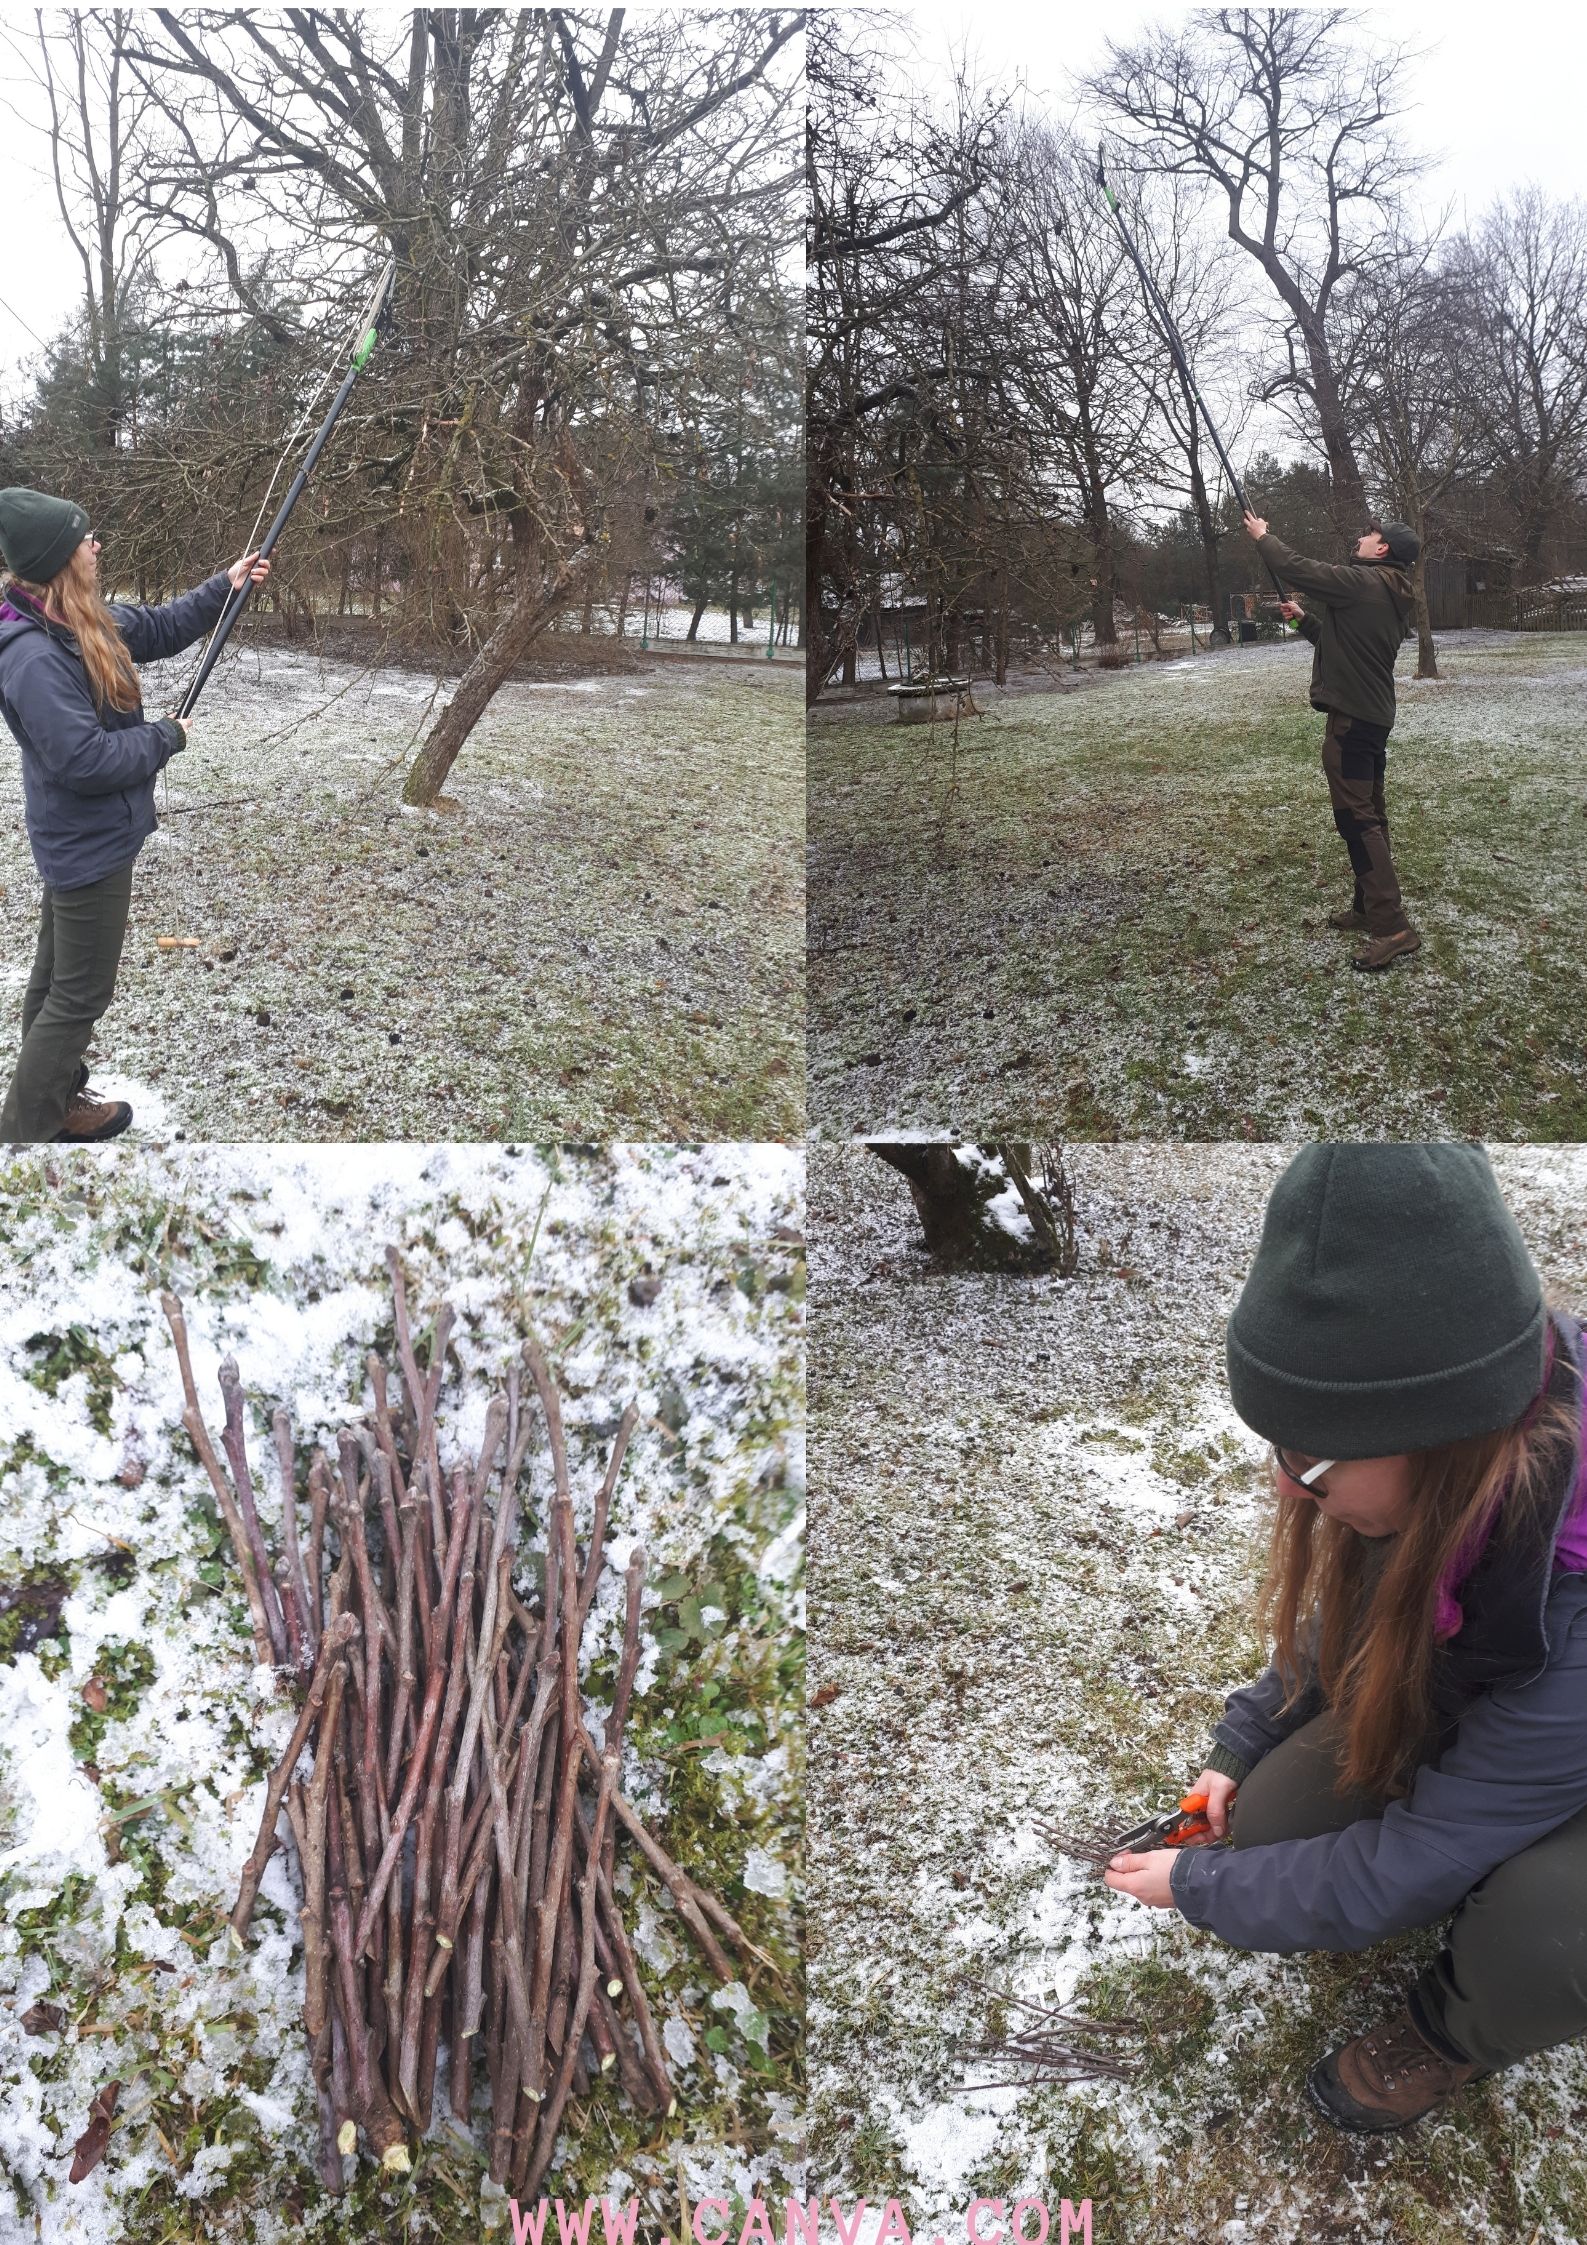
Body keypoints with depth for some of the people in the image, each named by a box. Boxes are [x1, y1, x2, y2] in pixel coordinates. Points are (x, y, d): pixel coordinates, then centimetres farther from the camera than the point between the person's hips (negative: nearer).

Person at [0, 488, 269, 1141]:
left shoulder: (86, 622, 0)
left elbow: (160, 628, 18)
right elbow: (85, 760, -29)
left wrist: (224, 586, 10)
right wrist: (166, 737, -15)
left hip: (80, 837, 10)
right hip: (90, 843, -10)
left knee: (57, 978, 21)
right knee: (80, 994, 0)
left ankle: (59, 1099, 37)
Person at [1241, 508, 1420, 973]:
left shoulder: (1362, 582, -15)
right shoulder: (1390, 596, 14)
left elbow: (1297, 569, -12)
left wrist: (1262, 536, 3)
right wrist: (1304, 620, 23)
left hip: (1351, 715, -10)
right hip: (1374, 714, 10)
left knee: (1356, 817, -12)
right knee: (1368, 812, 16)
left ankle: (1392, 927, -16)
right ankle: (1369, 906, 25)